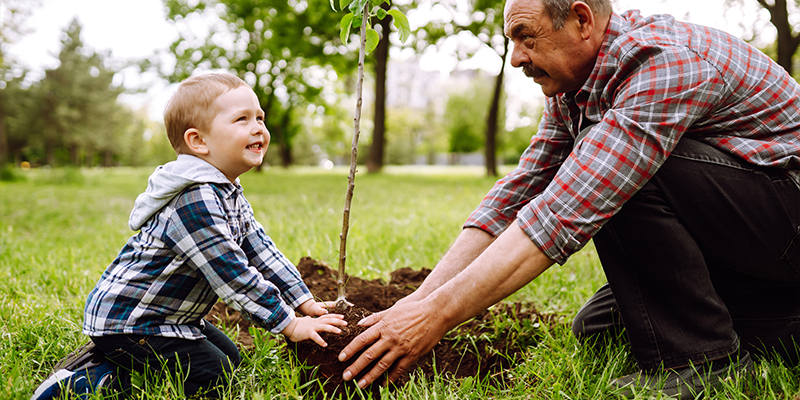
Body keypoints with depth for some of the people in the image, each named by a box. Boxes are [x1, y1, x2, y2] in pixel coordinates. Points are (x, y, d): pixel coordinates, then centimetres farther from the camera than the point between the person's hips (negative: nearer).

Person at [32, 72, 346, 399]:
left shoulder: (229, 194, 5)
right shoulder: (194, 202, -29)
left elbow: (261, 249, 7)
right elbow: (232, 275, -29)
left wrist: (305, 302, 3)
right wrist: (291, 326, -22)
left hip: (166, 315, 10)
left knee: (228, 357, 17)